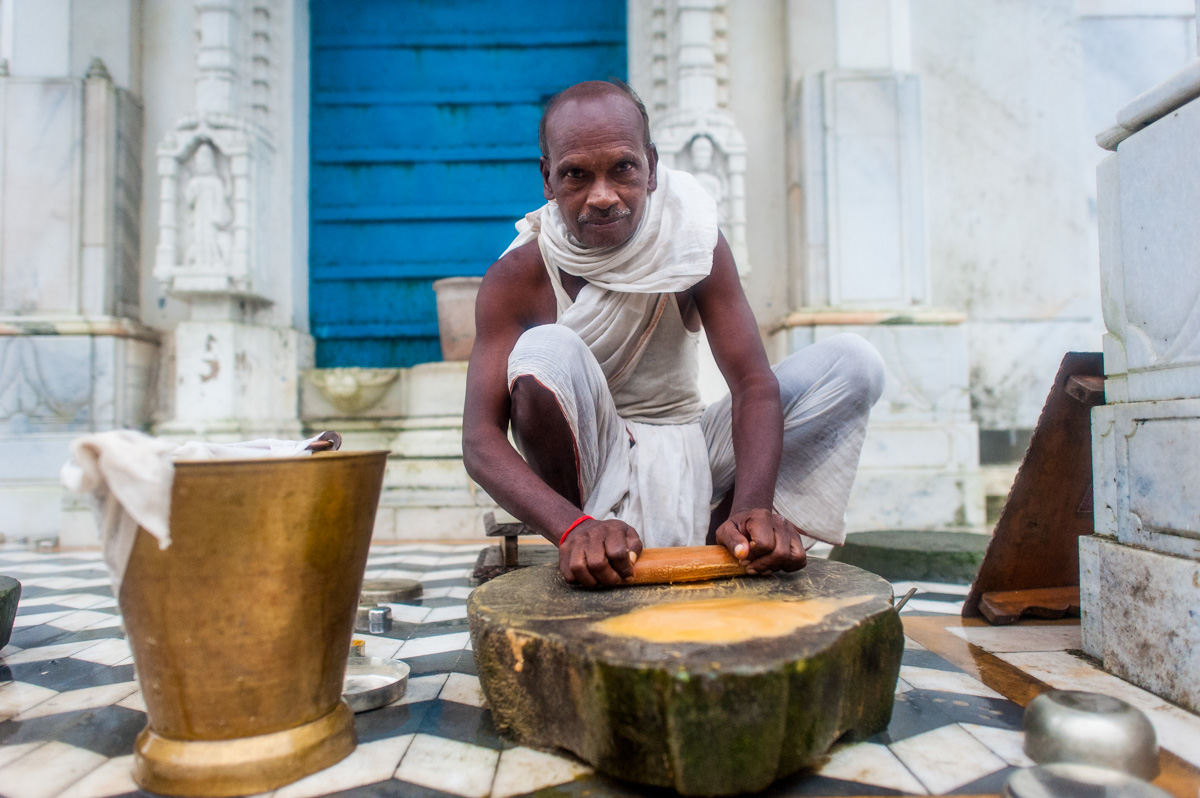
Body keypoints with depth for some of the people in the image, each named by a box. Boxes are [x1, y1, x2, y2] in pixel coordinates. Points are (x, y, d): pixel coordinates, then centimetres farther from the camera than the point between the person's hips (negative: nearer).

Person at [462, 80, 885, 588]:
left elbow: (754, 384, -19)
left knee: (852, 363, -13)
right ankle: (582, 556, -18)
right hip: (587, 469, -2)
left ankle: (710, 539, -19)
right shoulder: (518, 277, -16)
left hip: (686, 455, 3)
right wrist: (574, 526, -44)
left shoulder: (693, 241, -11)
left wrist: (752, 507, -38)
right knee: (545, 353, -33)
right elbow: (480, 440, -25)